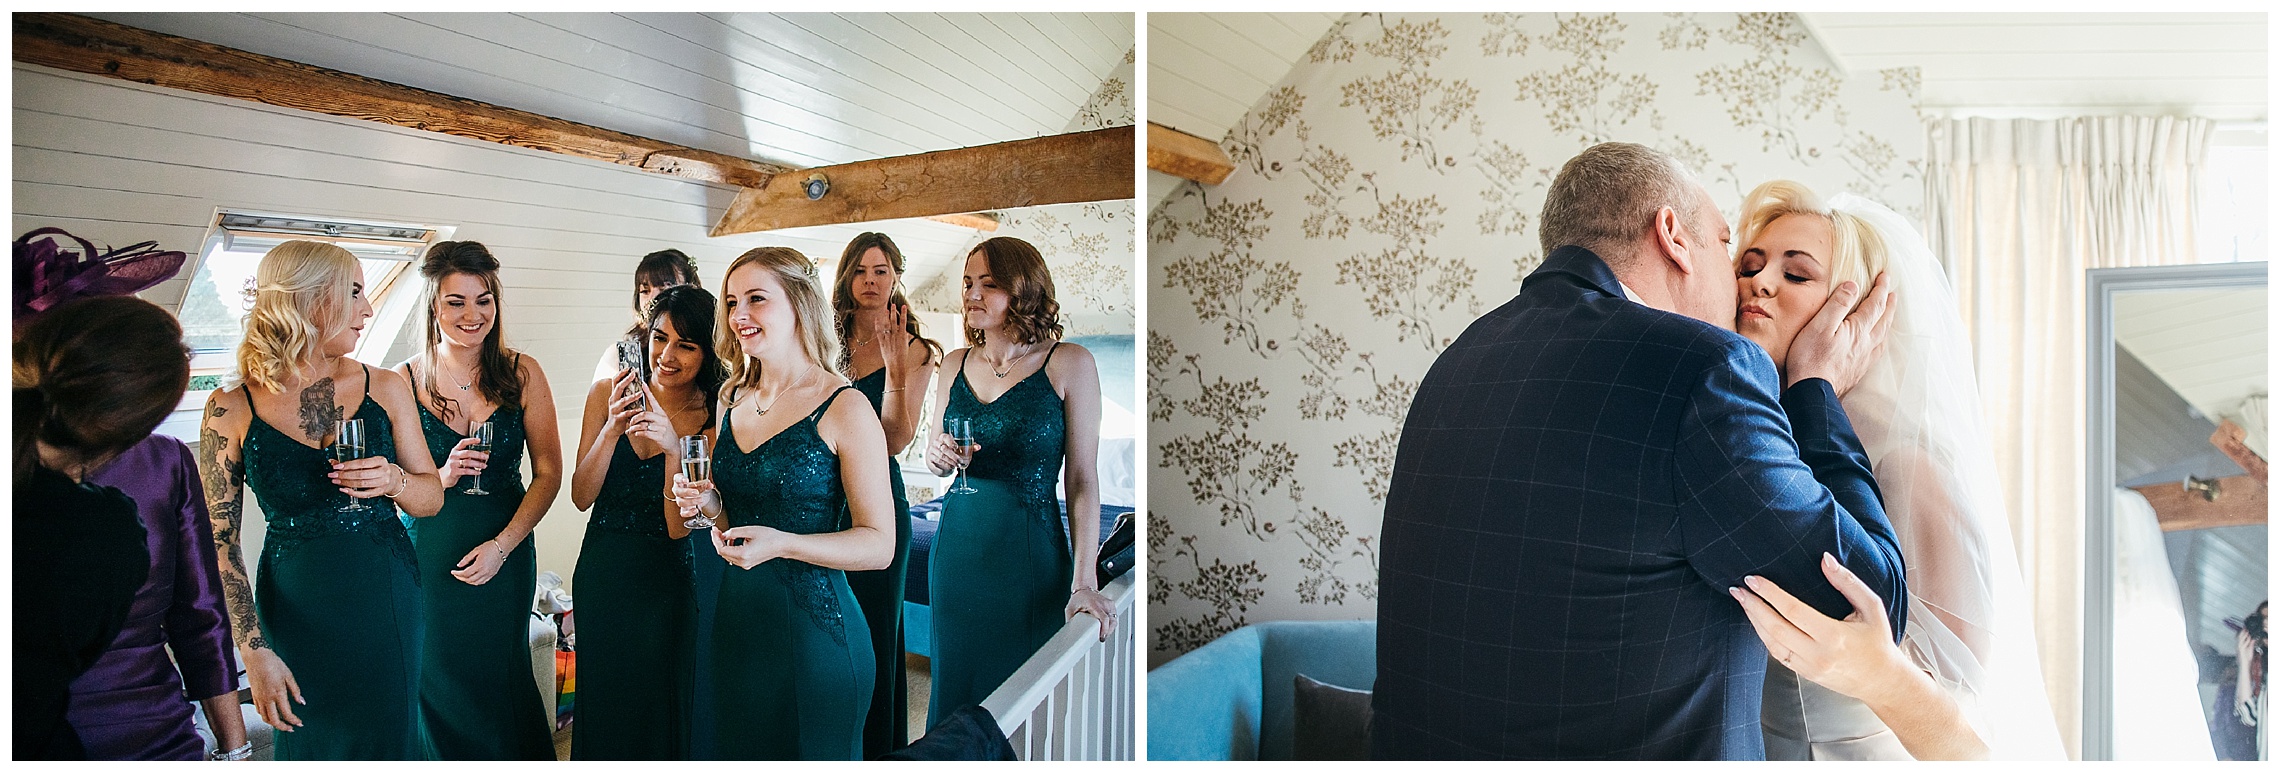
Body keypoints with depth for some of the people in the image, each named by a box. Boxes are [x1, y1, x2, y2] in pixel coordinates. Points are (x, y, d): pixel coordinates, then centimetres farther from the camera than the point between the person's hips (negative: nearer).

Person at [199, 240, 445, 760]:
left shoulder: (385, 388, -2)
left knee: (393, 737, 13)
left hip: (388, 602, 2)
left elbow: (432, 497, 5)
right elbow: (221, 540, -6)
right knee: (313, 746, 14)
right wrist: (254, 651, -10)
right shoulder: (231, 410, -8)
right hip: (297, 614, -1)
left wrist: (395, 480, -18)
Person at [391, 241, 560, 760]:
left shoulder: (522, 374, -4)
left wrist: (502, 546, -11)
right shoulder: (404, 381, -4)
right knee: (439, 683, 11)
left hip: (506, 552, 0)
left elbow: (548, 472, -3)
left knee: (500, 676, 12)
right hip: (428, 557, 0)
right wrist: (442, 478, -20)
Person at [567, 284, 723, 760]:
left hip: (667, 581, -2)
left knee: (662, 704, 12)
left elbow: (678, 527, -16)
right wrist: (612, 428, -22)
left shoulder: (713, 419, -12)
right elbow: (581, 498, -8)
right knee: (602, 699, 17)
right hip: (602, 573, 2)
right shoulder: (606, 395, -5)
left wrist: (674, 448, -30)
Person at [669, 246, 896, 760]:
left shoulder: (845, 409, -13)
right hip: (736, 618, 6)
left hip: (814, 627, -6)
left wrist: (781, 544, -25)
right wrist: (710, 504, -2)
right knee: (741, 753, 20)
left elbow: (879, 545, -14)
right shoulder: (733, 401, 8)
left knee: (812, 755, 9)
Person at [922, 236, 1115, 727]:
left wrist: (1085, 582, -14)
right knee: (955, 683, 15)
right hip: (957, 552, 4)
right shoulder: (956, 364, 6)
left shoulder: (1069, 364, -9)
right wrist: (937, 458, -7)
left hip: (1031, 556, -4)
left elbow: (1082, 479, -10)